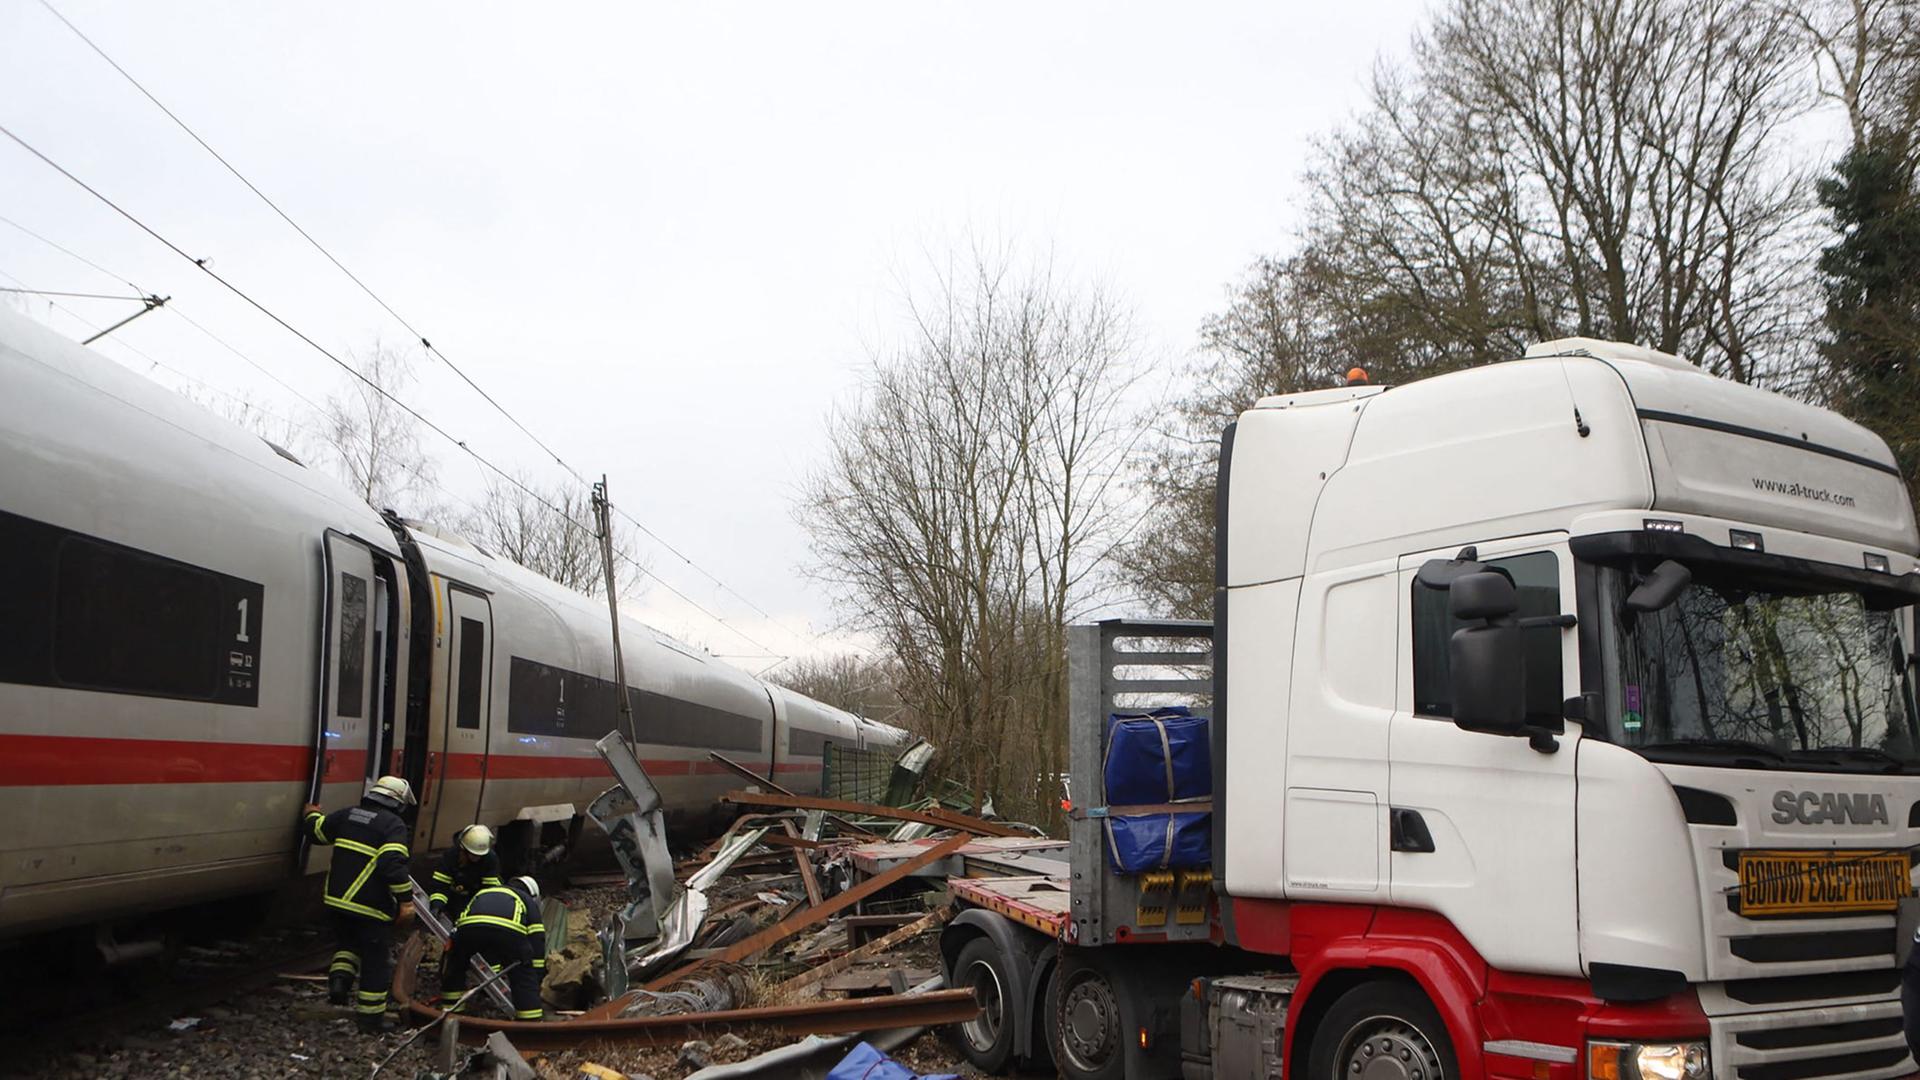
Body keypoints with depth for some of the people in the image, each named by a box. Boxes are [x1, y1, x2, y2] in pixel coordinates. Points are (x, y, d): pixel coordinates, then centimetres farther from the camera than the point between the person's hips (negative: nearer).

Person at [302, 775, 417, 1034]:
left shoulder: (346, 815, 8)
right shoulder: (394, 826, -10)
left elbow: (316, 831, 21)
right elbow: (393, 865, -22)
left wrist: (313, 815, 43)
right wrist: (406, 901, -18)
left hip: (336, 902, 6)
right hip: (370, 908, -6)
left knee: (350, 943, 32)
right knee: (377, 960, 9)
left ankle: (340, 975, 6)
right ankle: (371, 1017, 16)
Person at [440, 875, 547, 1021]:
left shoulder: (481, 893, 46)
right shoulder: (528, 900, 35)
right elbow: (537, 939, 27)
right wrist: (538, 976, 32)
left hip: (469, 926, 3)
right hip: (508, 929, -3)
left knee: (455, 970, 30)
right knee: (523, 977, 14)